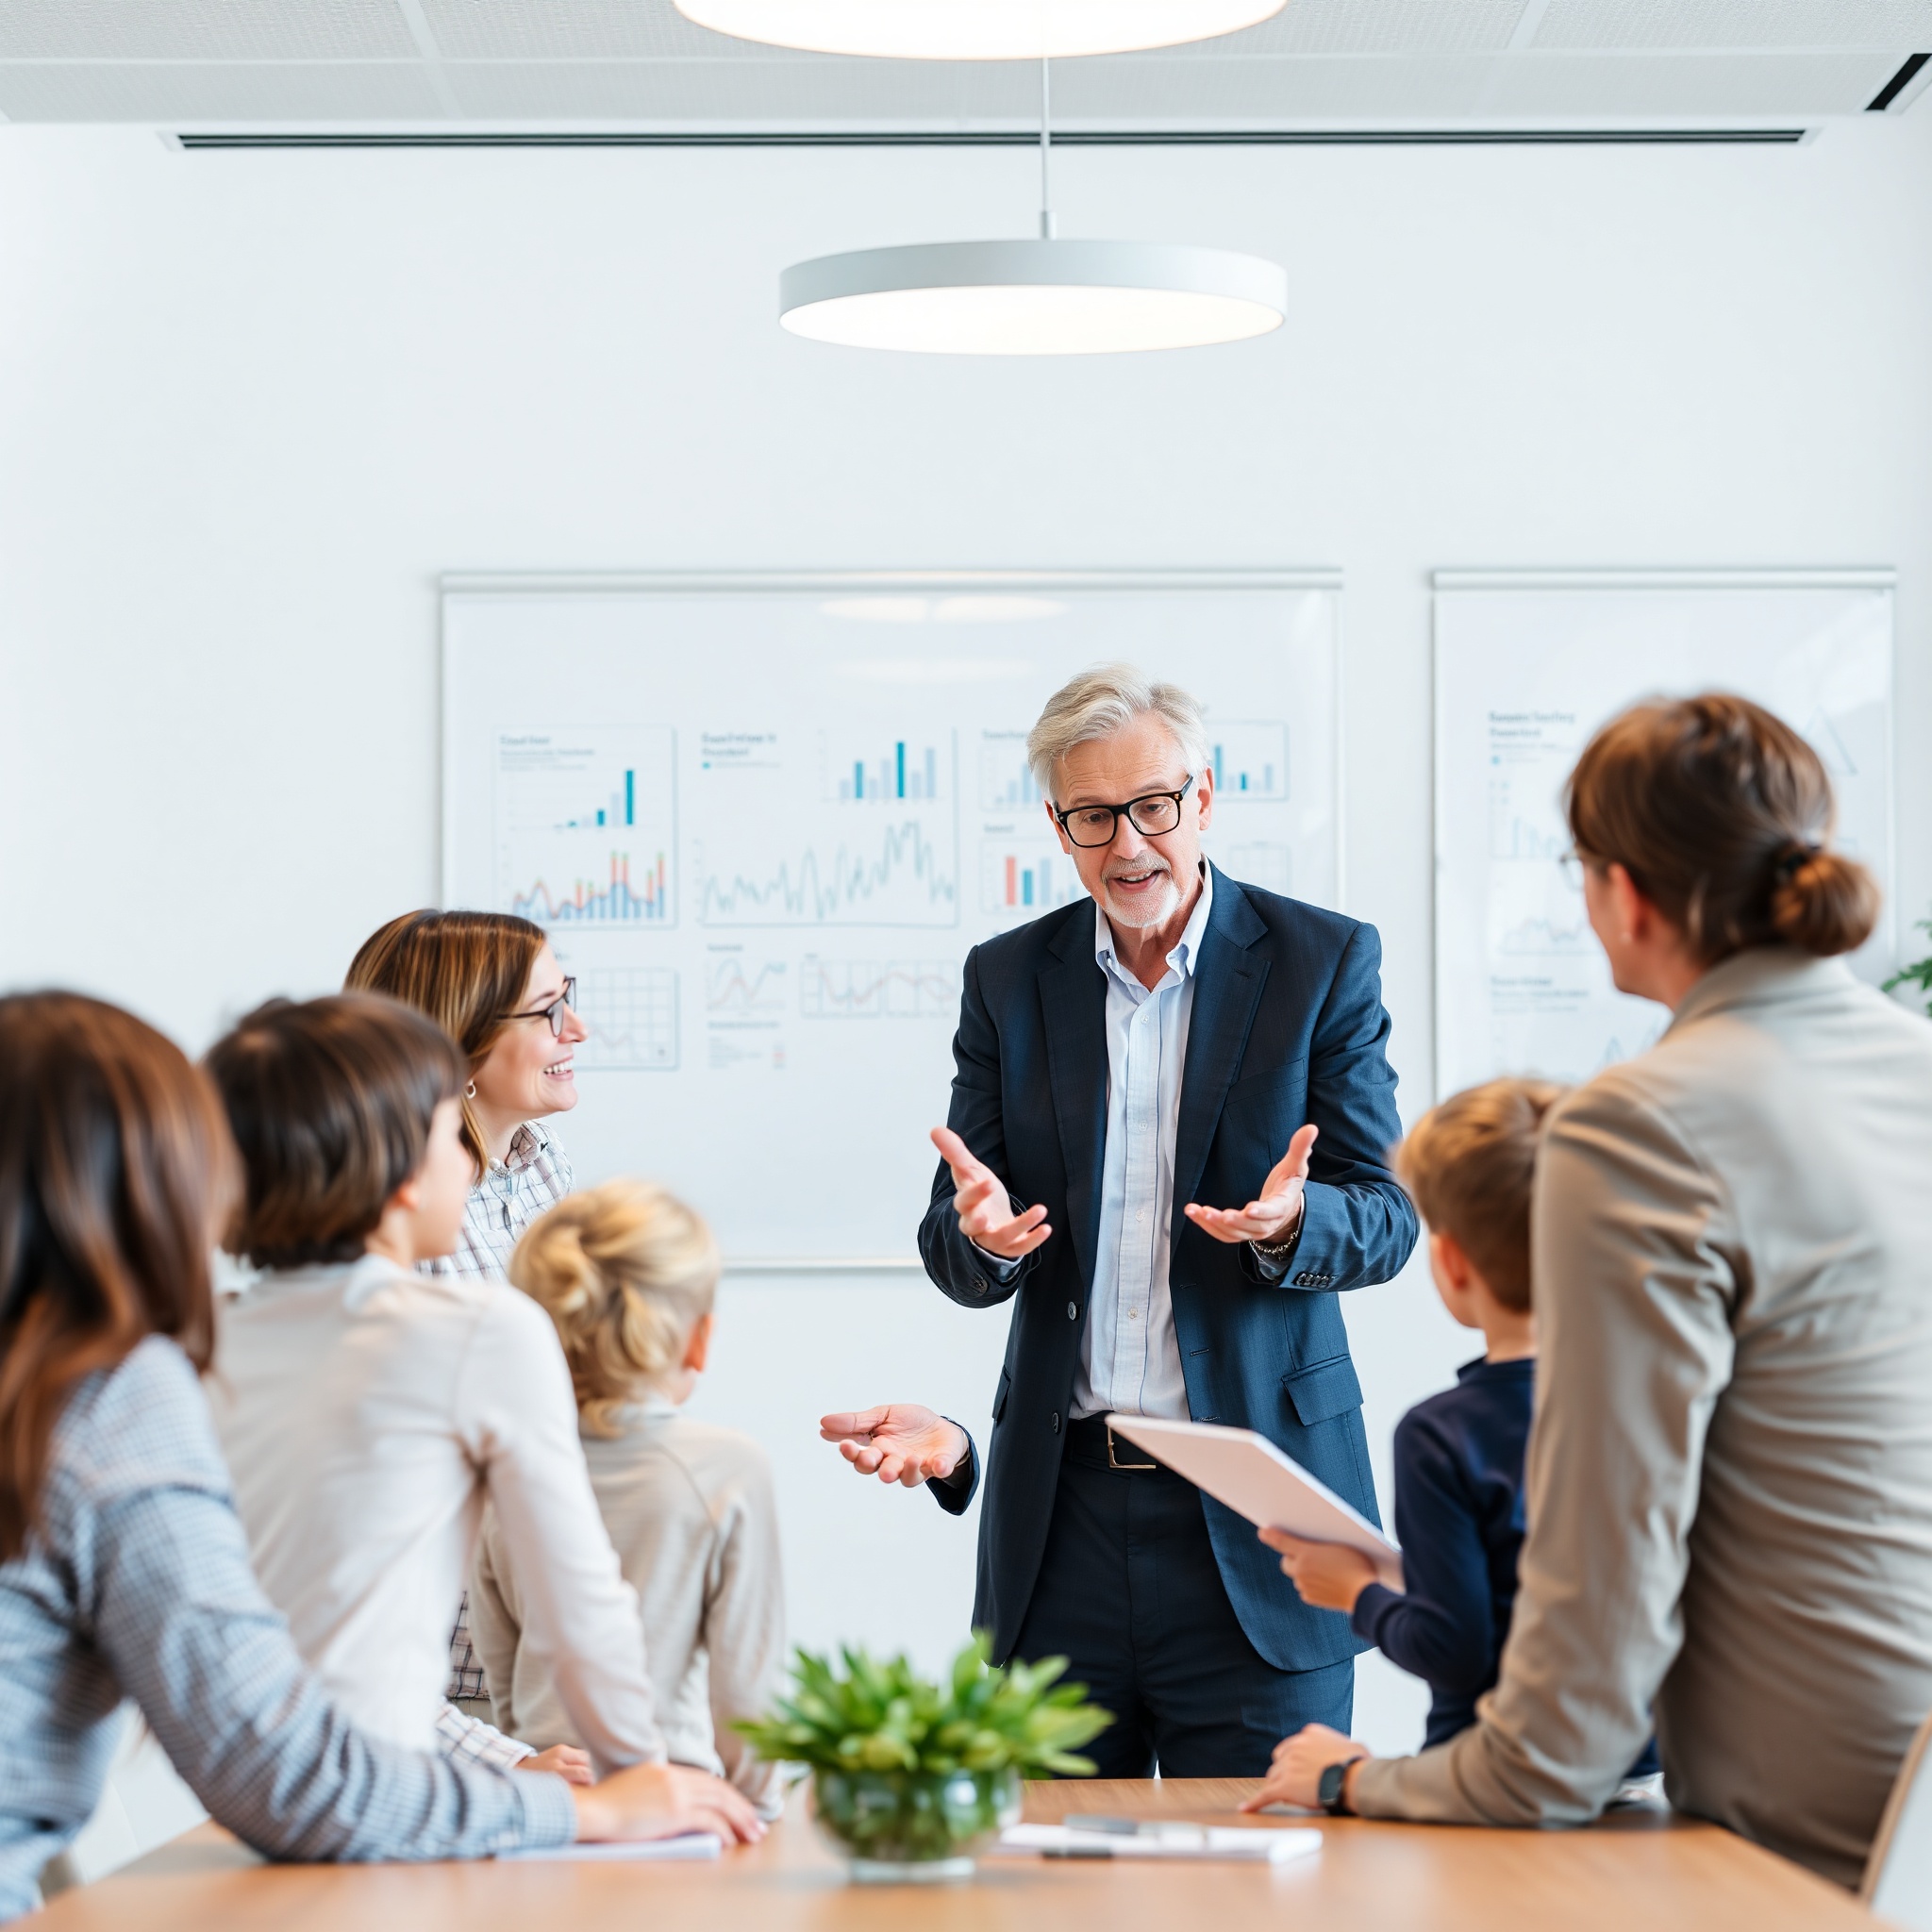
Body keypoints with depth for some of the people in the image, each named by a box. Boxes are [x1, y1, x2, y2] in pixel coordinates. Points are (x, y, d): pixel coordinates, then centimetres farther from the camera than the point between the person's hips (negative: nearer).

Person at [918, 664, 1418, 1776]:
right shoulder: (1007, 979, 9)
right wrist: (982, 1235, -16)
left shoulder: (1322, 962, 1)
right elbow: (954, 1257, 8)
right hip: (1063, 1506, 3)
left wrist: (1292, 1224, -23)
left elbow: (1388, 1220, -1)